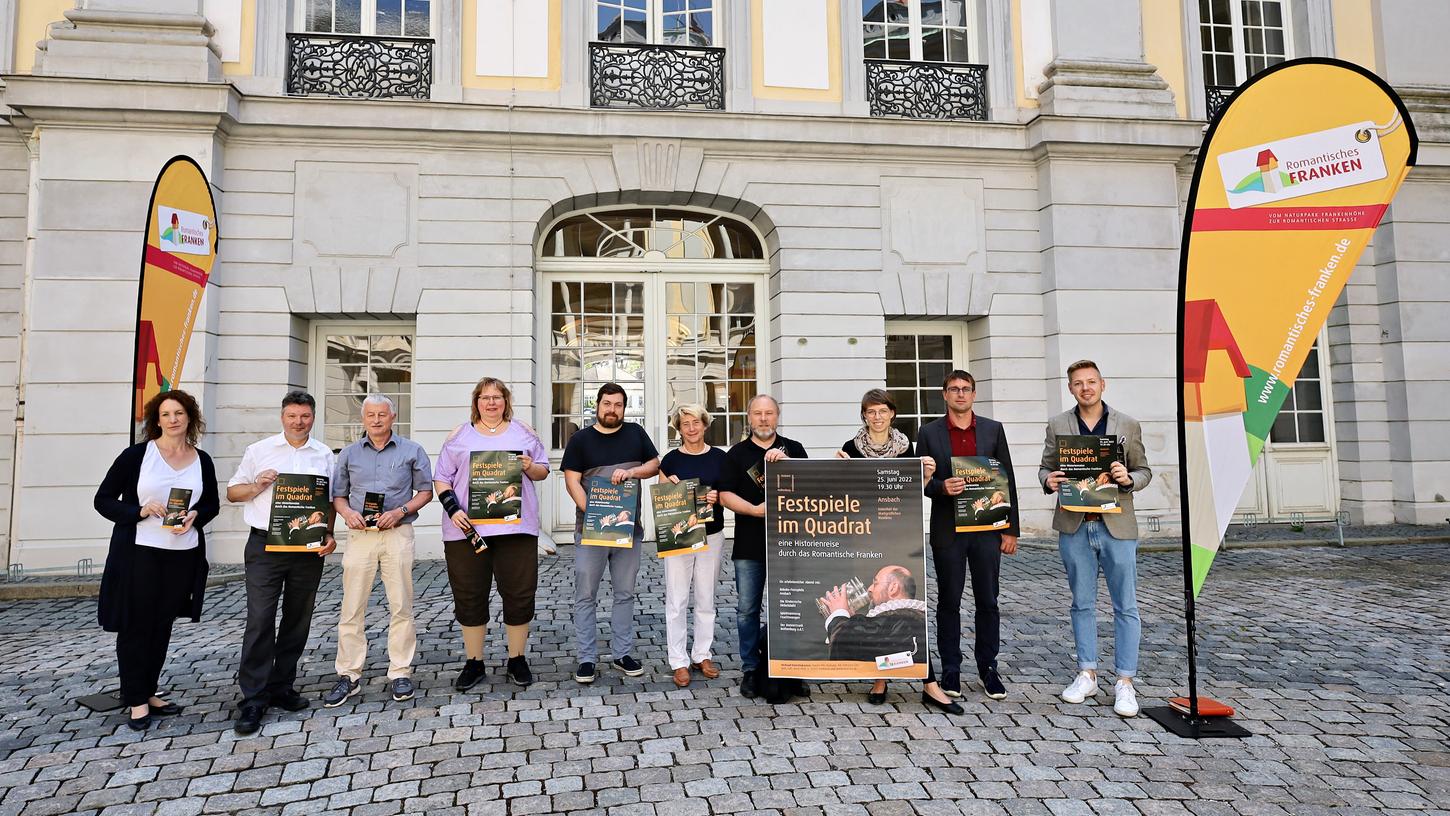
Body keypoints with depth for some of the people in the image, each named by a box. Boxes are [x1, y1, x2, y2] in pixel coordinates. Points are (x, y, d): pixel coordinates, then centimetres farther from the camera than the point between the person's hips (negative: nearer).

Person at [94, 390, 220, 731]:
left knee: (163, 625, 13)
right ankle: (136, 700, 15)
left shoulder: (202, 460, 5)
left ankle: (149, 691, 26)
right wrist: (140, 511, -20)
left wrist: (195, 516, -8)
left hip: (183, 554, 4)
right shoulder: (136, 455, -5)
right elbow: (103, 500, -3)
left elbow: (212, 503, 13)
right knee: (136, 625, 4)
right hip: (138, 552, -3)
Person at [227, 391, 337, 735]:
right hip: (265, 545, -2)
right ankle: (253, 700, 0)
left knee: (297, 621, 9)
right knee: (260, 621, -7)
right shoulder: (259, 451, 5)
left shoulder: (325, 455, 10)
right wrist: (258, 485, -11)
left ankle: (281, 687, 23)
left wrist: (329, 534, -1)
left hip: (309, 549, 3)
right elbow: (232, 493, 8)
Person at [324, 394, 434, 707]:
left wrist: (400, 511, -8)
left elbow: (425, 491, 8)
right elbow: (338, 494, 16)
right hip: (359, 535, 2)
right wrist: (347, 512, -6)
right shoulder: (349, 454, 13)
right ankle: (348, 676, 10)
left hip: (398, 533, -1)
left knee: (401, 607, 0)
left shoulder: (412, 451, 7)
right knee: (351, 608, 1)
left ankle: (400, 673, 10)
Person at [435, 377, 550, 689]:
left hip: (516, 525, 0)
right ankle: (473, 663, 20)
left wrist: (530, 468, -9)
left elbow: (544, 470, 13)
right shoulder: (459, 436, 10)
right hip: (467, 527, 0)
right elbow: (442, 478, 8)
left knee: (519, 594, 2)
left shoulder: (523, 433, 12)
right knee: (469, 596, 6)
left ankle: (517, 660, 18)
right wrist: (452, 509, -8)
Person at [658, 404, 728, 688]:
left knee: (706, 599, 11)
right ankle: (679, 661, 10)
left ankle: (702, 655, 24)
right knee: (677, 600, 0)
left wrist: (717, 497, -12)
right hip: (678, 535, -1)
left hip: (711, 534, 2)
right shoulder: (670, 460, 0)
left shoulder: (719, 457, 3)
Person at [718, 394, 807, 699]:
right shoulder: (737, 453, 7)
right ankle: (751, 670, 14)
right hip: (749, 545, 0)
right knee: (747, 609, 3)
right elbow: (725, 495, 1)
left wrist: (787, 462, -18)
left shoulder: (793, 449, 9)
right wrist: (755, 509, -15)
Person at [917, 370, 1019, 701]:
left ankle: (988, 668, 21)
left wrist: (1011, 530, 1)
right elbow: (921, 480, 3)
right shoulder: (929, 432, 4)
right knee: (948, 602, 7)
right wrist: (941, 487, -20)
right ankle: (950, 670, 18)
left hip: (987, 528, 1)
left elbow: (1007, 481, 5)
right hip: (947, 530, -1)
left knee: (987, 601, 7)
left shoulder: (993, 429, 6)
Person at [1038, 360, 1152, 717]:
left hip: (1117, 526, -1)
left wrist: (1129, 479, -13)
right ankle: (1087, 674, 21)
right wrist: (1049, 480, -13)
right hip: (1074, 526, 1)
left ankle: (1124, 682, 10)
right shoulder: (1057, 425, 6)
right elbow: (1045, 467, 10)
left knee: (1125, 606, 1)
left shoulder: (1127, 425, 4)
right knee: (1082, 604, 10)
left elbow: (1144, 470, 8)